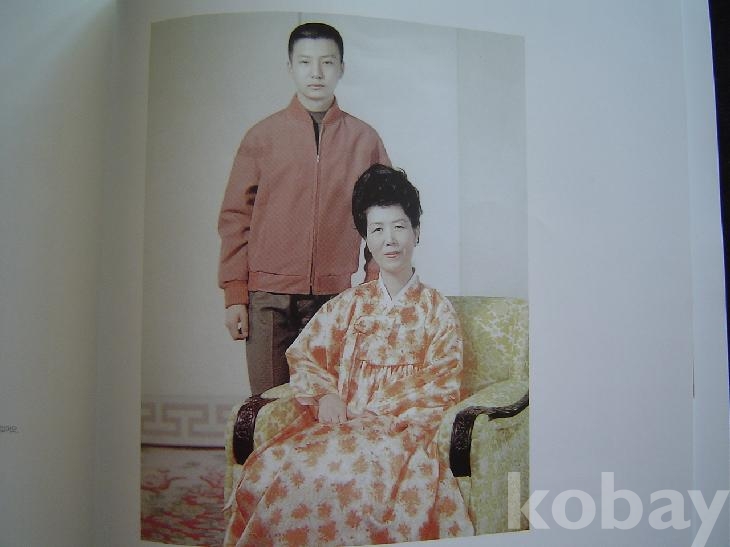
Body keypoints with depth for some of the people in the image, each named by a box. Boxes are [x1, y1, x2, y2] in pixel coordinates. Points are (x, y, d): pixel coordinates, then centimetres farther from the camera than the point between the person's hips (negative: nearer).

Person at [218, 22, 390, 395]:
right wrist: (234, 295, 1)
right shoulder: (262, 136, 7)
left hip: (335, 296, 0)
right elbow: (235, 217, 6)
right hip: (268, 297, 0)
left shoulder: (365, 140, 7)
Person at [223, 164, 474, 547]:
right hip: (340, 420, 3)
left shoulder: (437, 309, 7)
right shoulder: (350, 303, 15)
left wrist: (368, 413, -9)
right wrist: (325, 394, -7)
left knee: (359, 475, -37)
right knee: (268, 469, -26)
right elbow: (302, 354, 14)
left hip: (404, 425, -2)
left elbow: (440, 387, 3)